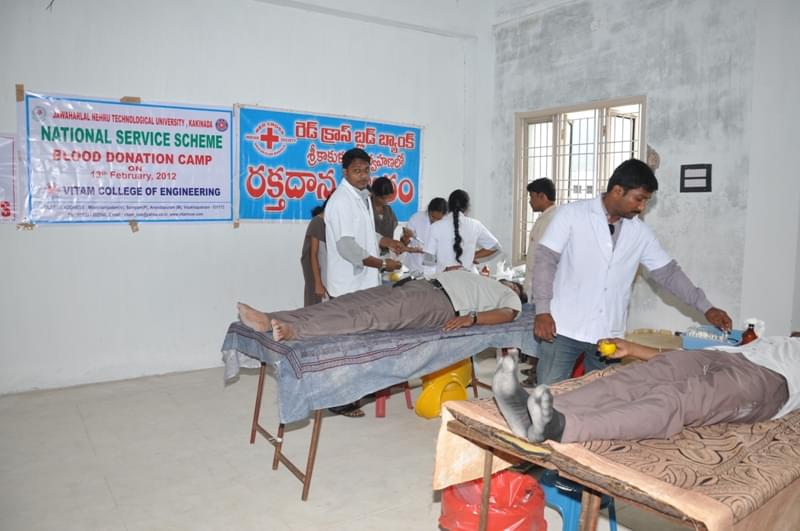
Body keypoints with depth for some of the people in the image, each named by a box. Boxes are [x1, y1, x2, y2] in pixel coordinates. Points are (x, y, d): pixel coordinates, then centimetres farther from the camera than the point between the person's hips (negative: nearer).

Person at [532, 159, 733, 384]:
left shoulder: (640, 232, 7)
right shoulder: (570, 214, -5)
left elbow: (667, 272, 12)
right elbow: (545, 260, -7)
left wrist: (705, 307, 5)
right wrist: (542, 311, -15)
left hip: (609, 335, 4)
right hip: (564, 329, -4)